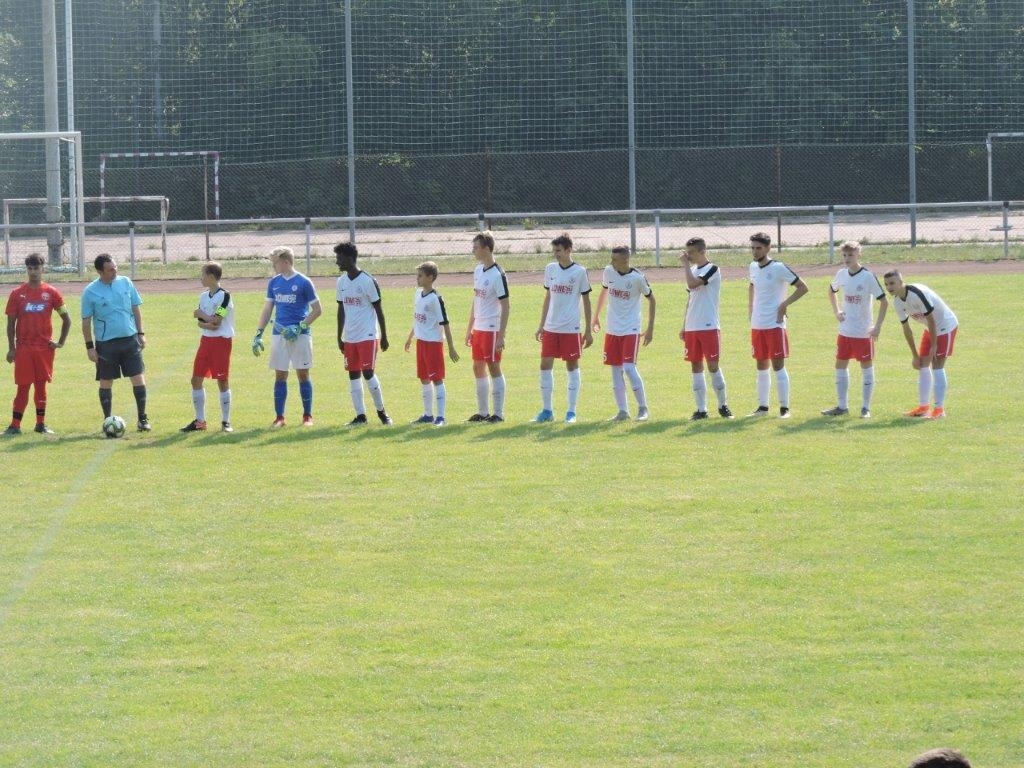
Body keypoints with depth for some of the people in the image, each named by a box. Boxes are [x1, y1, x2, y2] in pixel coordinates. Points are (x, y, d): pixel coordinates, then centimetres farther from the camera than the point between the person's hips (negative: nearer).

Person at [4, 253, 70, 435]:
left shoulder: (51, 293, 3)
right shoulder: (17, 294, 2)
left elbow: (66, 319, 10)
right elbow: (11, 322, 4)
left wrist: (61, 342, 3)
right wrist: (11, 348, -2)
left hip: (45, 347, 1)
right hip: (23, 348, -1)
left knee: (41, 385, 6)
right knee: (23, 386, -2)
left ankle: (41, 423, 14)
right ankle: (15, 425, 0)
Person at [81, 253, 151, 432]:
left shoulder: (125, 283, 3)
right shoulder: (90, 292, -6)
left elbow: (136, 309, 11)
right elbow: (86, 321, -1)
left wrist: (140, 333, 7)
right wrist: (89, 346, -4)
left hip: (130, 339, 2)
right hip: (106, 343, -2)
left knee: (138, 378, -2)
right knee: (106, 382, 4)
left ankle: (142, 419, 6)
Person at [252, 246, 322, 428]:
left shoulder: (303, 282, -5)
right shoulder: (274, 283, 10)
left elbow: (317, 310, -3)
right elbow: (267, 310, 14)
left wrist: (300, 327, -13)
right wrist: (258, 334, 7)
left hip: (300, 335, -4)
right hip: (279, 335, 4)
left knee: (303, 374, 1)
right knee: (280, 376, 3)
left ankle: (307, 416, 10)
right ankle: (279, 417, 7)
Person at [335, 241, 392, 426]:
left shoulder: (368, 281, -11)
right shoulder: (342, 282, 9)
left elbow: (378, 309, -6)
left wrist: (384, 336, -5)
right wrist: (339, 337, 15)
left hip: (367, 336, -6)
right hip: (349, 338, 6)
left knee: (368, 373, -10)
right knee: (353, 375, 4)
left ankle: (381, 411, 6)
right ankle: (360, 416, 8)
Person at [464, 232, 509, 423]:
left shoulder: (497, 274, -15)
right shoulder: (478, 270, 10)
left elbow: (505, 307, -15)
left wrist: (501, 336, -18)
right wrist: (470, 328, 18)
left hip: (492, 329, -8)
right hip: (478, 328, 8)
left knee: (493, 368, -2)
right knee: (478, 368, 12)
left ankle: (498, 413, 4)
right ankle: (483, 412, 20)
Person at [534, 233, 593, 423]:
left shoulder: (580, 272, -4)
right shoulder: (550, 269, 8)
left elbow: (586, 302, 0)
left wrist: (588, 331, -1)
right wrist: (541, 325, 13)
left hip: (571, 329, -4)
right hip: (551, 328, 4)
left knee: (572, 366, 2)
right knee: (545, 365, 0)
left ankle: (572, 412, 7)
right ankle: (546, 410, 8)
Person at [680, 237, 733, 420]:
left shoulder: (712, 270, -8)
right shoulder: (693, 271, 15)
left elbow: (692, 284, -24)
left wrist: (686, 264, -13)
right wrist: (684, 326, 17)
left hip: (709, 327, -7)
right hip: (692, 328, 7)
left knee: (713, 365, -5)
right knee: (696, 367, 5)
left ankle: (723, 405, 7)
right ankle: (701, 409, 8)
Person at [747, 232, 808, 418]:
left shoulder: (778, 268, -12)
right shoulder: (753, 267, 8)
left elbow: (802, 288, -10)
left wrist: (784, 305, -14)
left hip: (774, 325, -7)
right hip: (757, 325, 7)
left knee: (778, 366, -6)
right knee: (761, 367, 11)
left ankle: (784, 407, -2)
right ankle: (762, 406, 17)